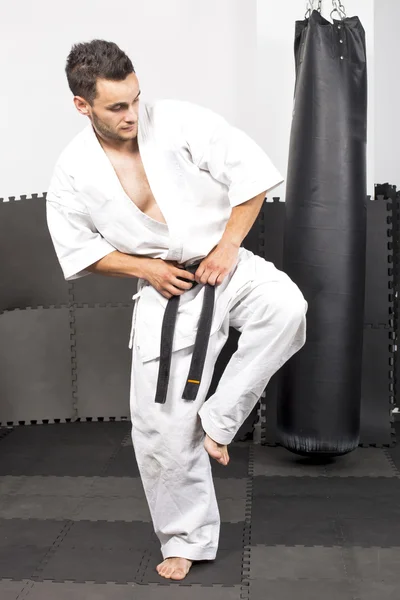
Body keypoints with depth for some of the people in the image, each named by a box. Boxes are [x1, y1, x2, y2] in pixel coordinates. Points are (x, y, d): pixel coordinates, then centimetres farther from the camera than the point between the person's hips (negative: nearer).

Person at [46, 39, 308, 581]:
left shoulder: (179, 121, -10)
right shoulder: (73, 172, -5)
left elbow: (252, 173, -7)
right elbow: (79, 250, 4)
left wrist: (226, 247, -13)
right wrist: (146, 268, -9)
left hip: (224, 266, 0)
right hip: (164, 295, 1)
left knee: (285, 307, -34)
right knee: (162, 426, 0)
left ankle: (219, 419, -12)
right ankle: (187, 540, 24)